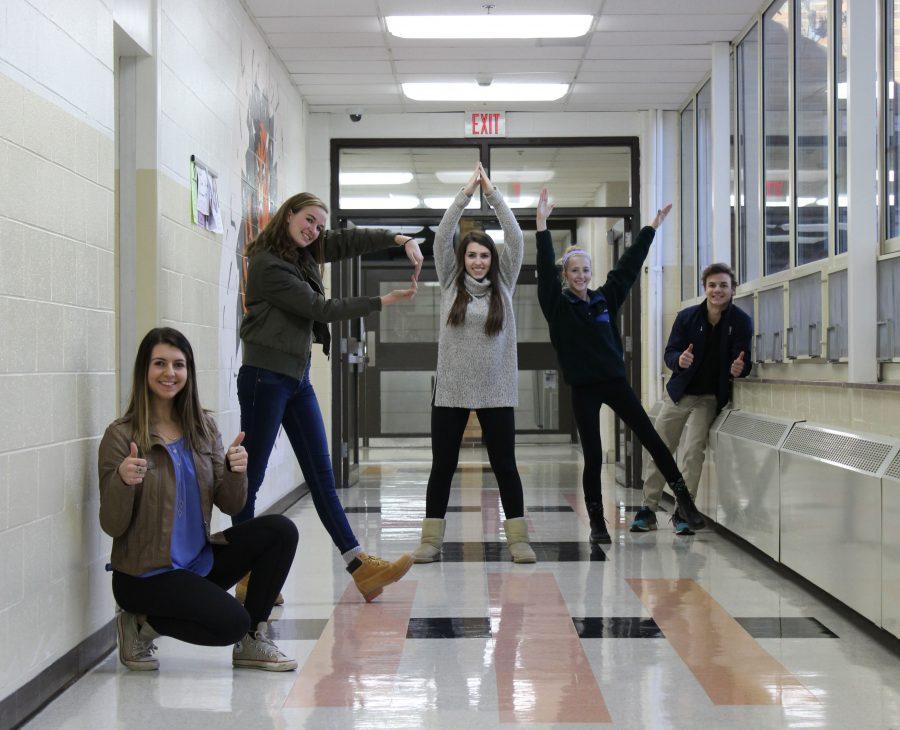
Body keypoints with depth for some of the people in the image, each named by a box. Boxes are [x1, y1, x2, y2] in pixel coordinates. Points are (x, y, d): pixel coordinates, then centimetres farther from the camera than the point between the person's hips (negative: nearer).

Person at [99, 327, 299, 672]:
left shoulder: (202, 427, 5)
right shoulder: (121, 436, -12)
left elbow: (230, 505, 2)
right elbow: (112, 526, -13)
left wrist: (236, 472, -18)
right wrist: (123, 481, -32)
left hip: (198, 560, 6)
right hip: (144, 574, -6)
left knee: (280, 530, -12)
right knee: (232, 622, -24)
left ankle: (251, 642, 1)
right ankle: (142, 625, 2)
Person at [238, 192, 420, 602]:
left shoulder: (303, 255, 13)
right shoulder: (268, 264, -12)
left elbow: (349, 242, 14)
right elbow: (320, 308, -14)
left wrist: (401, 240, -3)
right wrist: (383, 302, -10)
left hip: (297, 379, 9)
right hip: (265, 378, -9)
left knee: (322, 478, 4)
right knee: (251, 479, -2)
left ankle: (360, 568, 2)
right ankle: (248, 576, 4)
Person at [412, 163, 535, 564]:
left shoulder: (504, 285, 5)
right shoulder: (450, 283, 5)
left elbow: (516, 240, -2)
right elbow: (441, 238, -4)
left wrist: (493, 194, -6)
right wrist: (465, 194, -7)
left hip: (496, 391, 0)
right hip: (451, 389, 0)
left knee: (505, 465, 3)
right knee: (442, 465, 5)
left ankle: (518, 539, 9)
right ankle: (431, 539, 12)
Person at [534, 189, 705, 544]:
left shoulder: (605, 298, 8)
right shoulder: (558, 305, -2)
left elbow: (628, 265, 13)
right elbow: (545, 269, -13)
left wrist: (652, 228, 15)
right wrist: (542, 225, -21)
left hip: (615, 381, 3)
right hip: (583, 388, -3)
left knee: (652, 439, 3)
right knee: (593, 457, 1)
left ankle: (684, 500, 14)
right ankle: (597, 522, 12)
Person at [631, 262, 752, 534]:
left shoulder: (741, 321, -8)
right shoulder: (687, 317, -4)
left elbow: (743, 359, -11)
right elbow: (670, 353, -4)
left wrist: (739, 368, -35)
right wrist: (679, 359, -27)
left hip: (709, 398, -2)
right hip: (678, 394, 3)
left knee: (693, 451, -14)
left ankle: (683, 512, 0)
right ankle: (648, 509, 17)